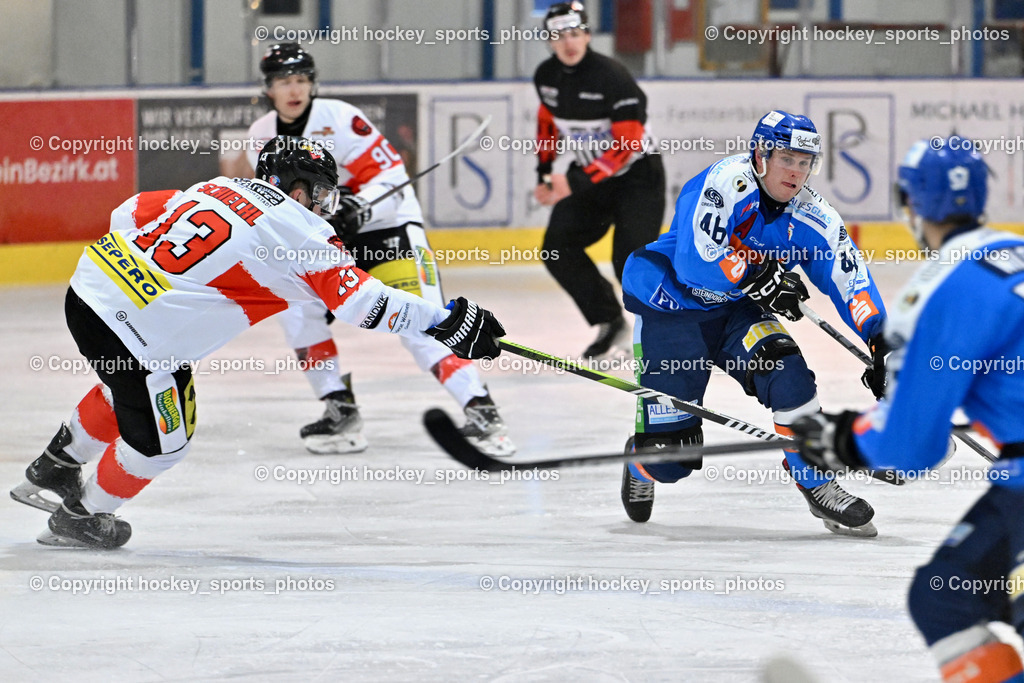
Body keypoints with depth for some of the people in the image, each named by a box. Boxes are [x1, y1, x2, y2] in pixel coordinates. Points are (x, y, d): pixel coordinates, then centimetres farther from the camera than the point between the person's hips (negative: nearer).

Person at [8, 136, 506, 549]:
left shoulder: (218, 190, 12)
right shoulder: (297, 232, -9)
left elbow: (129, 214, 18)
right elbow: (361, 302, -14)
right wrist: (446, 321, -12)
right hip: (128, 329, -8)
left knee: (132, 386, 33)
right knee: (161, 437, 11)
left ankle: (51, 472, 46)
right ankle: (81, 518, 28)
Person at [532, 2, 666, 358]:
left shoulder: (612, 77, -26)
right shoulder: (546, 76, -3)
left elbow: (625, 146, -28)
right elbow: (548, 121, 17)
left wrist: (575, 183, -32)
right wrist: (545, 174, 13)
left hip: (637, 173, -7)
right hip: (589, 173, 7)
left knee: (631, 260, -19)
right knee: (558, 248, -5)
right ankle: (610, 322, 8)